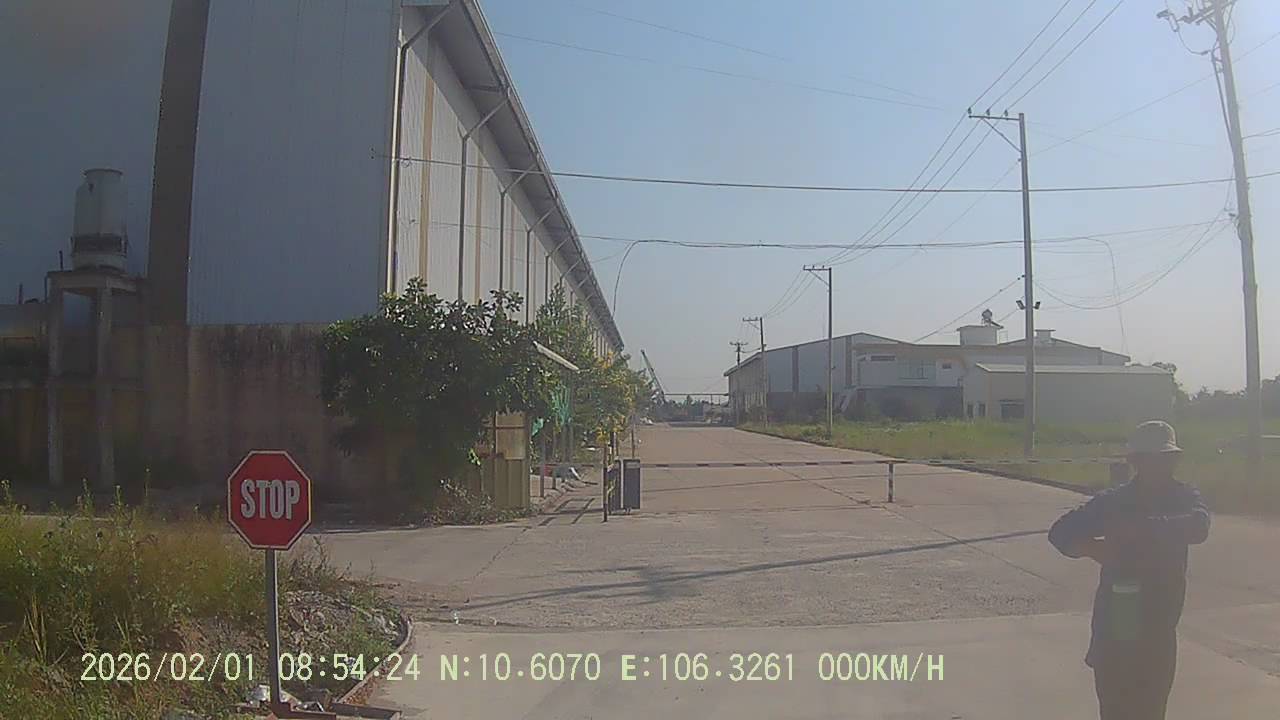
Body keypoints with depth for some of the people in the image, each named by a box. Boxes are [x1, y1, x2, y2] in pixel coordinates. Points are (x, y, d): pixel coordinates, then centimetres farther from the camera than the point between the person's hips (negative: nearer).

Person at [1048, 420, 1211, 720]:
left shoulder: (1184, 498, -1)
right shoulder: (1112, 501, -4)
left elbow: (1198, 526, -23)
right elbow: (1060, 532, -9)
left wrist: (1139, 527, -33)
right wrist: (1090, 546, -28)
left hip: (1159, 633, 2)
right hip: (1115, 629, -2)